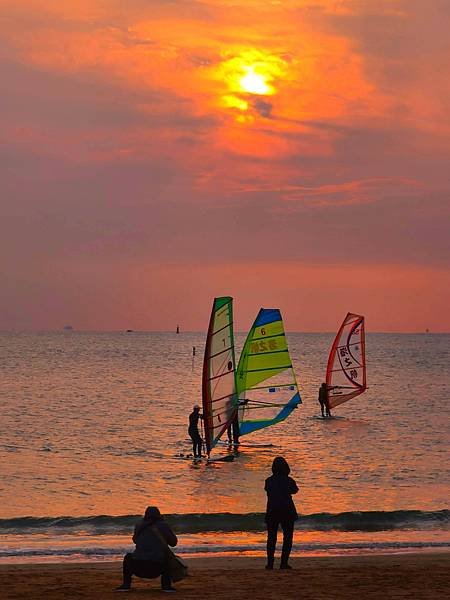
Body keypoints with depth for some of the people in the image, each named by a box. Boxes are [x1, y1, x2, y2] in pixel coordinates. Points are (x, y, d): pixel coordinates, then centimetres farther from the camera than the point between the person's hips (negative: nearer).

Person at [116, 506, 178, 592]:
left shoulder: (139, 525, 11)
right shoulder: (163, 525, 5)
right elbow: (173, 542, 14)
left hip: (138, 566, 1)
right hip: (156, 569, -1)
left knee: (128, 557, 33)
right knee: (166, 560, 32)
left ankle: (126, 585, 20)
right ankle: (166, 585, 15)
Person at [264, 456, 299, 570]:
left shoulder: (269, 481, -2)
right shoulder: (289, 481, -7)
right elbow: (295, 490, 11)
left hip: (272, 512, 2)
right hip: (287, 512, -2)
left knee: (271, 537, 10)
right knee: (287, 537, 7)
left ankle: (270, 563, 3)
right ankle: (284, 563, -1)